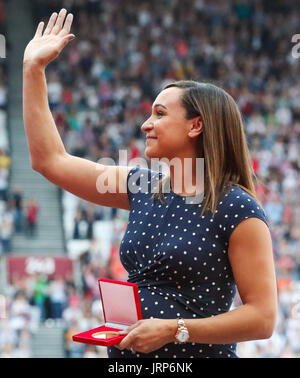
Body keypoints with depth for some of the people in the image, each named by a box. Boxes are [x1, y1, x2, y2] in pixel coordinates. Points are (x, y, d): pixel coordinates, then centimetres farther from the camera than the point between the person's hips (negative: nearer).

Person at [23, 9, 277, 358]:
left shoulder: (237, 210, -12)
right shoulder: (141, 187, 7)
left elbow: (262, 318, -15)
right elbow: (49, 160, 10)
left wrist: (174, 330, -22)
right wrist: (33, 68, 9)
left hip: (198, 351, -6)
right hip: (125, 352, 6)